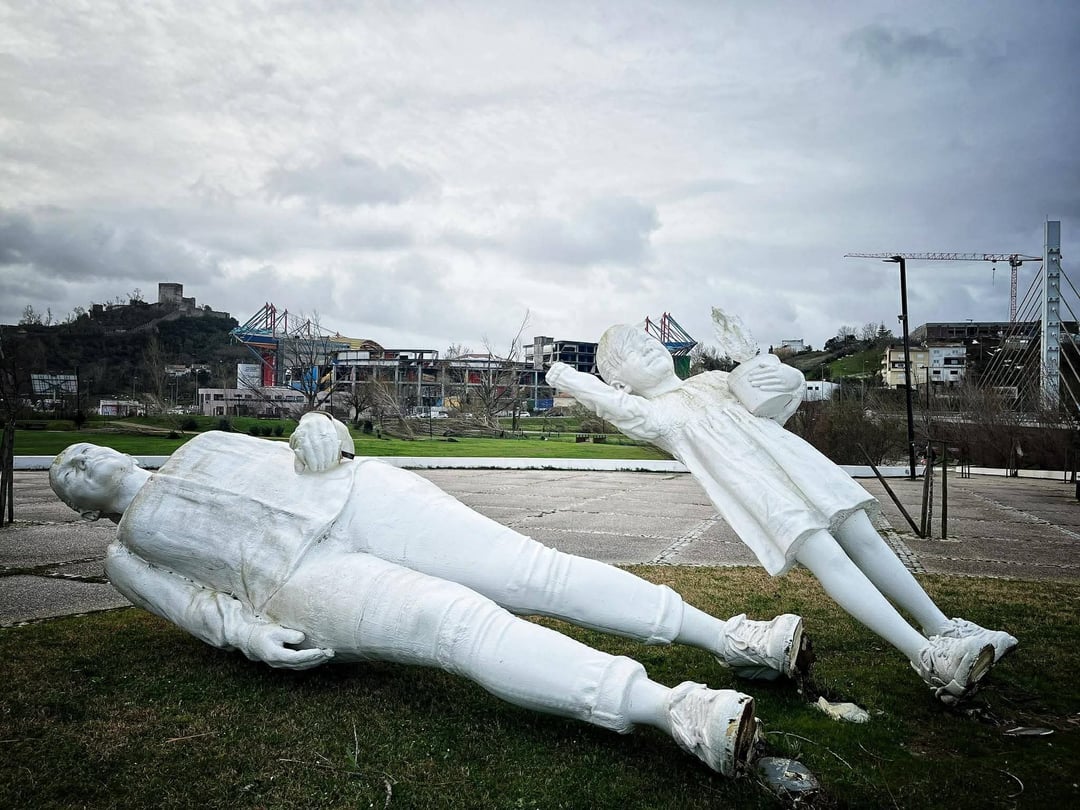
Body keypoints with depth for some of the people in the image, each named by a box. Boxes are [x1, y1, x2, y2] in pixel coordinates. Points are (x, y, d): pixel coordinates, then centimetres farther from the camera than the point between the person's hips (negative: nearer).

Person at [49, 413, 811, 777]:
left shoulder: (205, 446, 27)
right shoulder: (127, 557, 21)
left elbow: (310, 446, 18)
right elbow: (193, 603, 7)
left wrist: (322, 436, -5)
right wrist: (250, 636, -11)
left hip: (355, 498, 3)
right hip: (303, 584, -3)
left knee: (533, 567, -14)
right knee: (463, 621, -28)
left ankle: (727, 637, -13)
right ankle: (672, 707, -42)